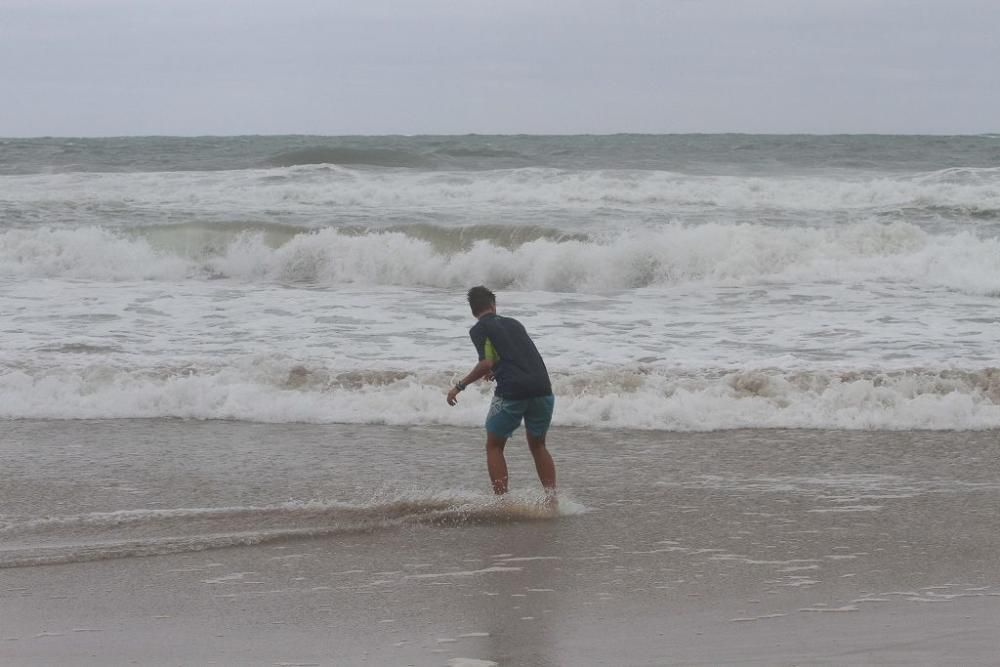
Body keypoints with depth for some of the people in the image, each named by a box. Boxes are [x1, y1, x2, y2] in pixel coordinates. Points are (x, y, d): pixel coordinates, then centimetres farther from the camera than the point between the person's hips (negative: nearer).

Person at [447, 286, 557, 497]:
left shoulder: (479, 330, 3)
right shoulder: (513, 323, 21)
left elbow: (487, 363, -9)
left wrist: (460, 386, 0)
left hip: (512, 392, -5)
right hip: (542, 388, 5)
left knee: (494, 447, 14)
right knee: (538, 446, 23)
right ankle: (552, 498, 11)